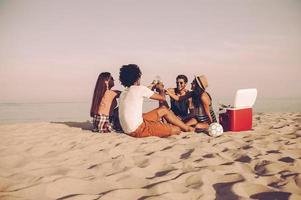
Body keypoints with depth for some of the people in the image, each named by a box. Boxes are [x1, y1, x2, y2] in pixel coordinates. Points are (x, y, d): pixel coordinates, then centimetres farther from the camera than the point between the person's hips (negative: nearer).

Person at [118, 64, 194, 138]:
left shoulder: (123, 94, 12)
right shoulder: (140, 88, -11)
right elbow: (163, 98, -1)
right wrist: (161, 90, 21)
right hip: (137, 130, -9)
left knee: (164, 110, 18)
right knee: (176, 130, -3)